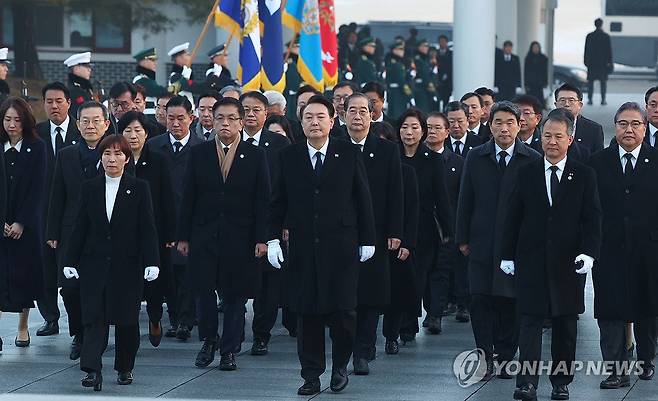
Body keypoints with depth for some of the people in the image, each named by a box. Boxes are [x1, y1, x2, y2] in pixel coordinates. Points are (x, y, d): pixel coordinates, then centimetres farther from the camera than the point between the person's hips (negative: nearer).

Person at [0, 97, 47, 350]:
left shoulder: (36, 148, -1)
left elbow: (37, 189, -5)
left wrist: (21, 223, -11)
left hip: (27, 224, -1)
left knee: (25, 275, 6)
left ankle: (23, 328, 19)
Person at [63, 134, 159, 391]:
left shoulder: (139, 188, 0)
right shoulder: (90, 188, 6)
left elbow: (147, 228, -3)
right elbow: (80, 227, 8)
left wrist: (151, 262, -10)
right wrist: (70, 261, 3)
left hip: (128, 264, -1)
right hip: (95, 263, 1)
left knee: (127, 319, 6)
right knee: (94, 317, -9)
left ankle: (125, 368, 21)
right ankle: (93, 370, -17)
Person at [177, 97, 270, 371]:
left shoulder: (255, 156, 2)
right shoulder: (199, 153, 6)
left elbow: (262, 200, 0)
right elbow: (189, 197, 5)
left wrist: (261, 238, -6)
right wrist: (183, 236, 1)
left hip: (240, 238, -1)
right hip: (204, 235, 1)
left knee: (235, 295, 3)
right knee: (204, 292, 0)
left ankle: (229, 350, 13)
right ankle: (209, 341, 20)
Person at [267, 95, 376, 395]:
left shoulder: (349, 155, 2)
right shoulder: (289, 157, 7)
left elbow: (362, 199, 4)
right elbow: (278, 201, 9)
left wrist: (367, 239, 3)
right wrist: (273, 237, 1)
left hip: (341, 246, -1)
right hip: (303, 247, 1)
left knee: (343, 310, -3)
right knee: (307, 313, 2)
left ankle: (340, 367, 18)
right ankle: (311, 375, 10)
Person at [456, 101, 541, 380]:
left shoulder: (532, 160, 0)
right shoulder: (476, 158, 7)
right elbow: (465, 201, 9)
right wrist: (463, 239, 5)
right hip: (482, 242, 1)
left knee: (511, 301, 2)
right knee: (481, 300, -2)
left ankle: (506, 357, 13)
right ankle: (485, 357, 4)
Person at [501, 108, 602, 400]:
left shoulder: (584, 176, 3)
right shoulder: (527, 174, 6)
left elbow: (592, 219, -1)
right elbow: (514, 217, 8)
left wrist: (589, 253, -13)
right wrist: (508, 255, 4)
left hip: (568, 263, 0)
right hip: (531, 262, 0)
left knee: (566, 326, 7)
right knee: (530, 321, -6)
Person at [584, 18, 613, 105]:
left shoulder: (589, 36, 0)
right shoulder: (606, 36, -4)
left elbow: (586, 49, 3)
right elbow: (609, 50, -2)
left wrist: (586, 61, 9)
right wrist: (609, 62, 4)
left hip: (592, 62, 1)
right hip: (603, 62, -1)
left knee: (590, 81, 5)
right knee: (603, 82, 4)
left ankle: (590, 99, -1)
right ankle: (603, 100, 1)